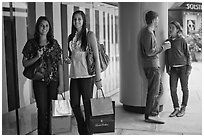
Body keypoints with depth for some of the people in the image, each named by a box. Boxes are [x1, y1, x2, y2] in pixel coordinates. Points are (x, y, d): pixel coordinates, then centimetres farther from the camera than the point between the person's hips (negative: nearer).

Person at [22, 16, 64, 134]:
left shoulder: (54, 43, 6)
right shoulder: (31, 43, 3)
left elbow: (60, 64, 5)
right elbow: (25, 63, 5)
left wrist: (61, 83, 0)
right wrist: (37, 57, -13)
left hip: (53, 81, 1)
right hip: (39, 81, -1)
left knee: (52, 109, 3)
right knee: (43, 110, -2)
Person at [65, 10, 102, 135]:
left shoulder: (89, 35, -4)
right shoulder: (71, 37, 13)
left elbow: (96, 57, -7)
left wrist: (98, 78, -12)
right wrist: (68, 60, 0)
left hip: (87, 75, -5)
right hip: (74, 75, 6)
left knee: (87, 104, 1)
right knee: (74, 103, 8)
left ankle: (88, 131, 18)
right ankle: (82, 131, 26)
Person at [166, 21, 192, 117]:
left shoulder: (182, 40, -6)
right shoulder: (167, 41, 6)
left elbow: (187, 54, -3)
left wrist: (189, 68, -7)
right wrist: (167, 68, 12)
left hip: (183, 67, -4)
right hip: (173, 68, 4)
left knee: (184, 88, 7)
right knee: (173, 89, 0)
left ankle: (183, 108, 19)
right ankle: (176, 108, 13)